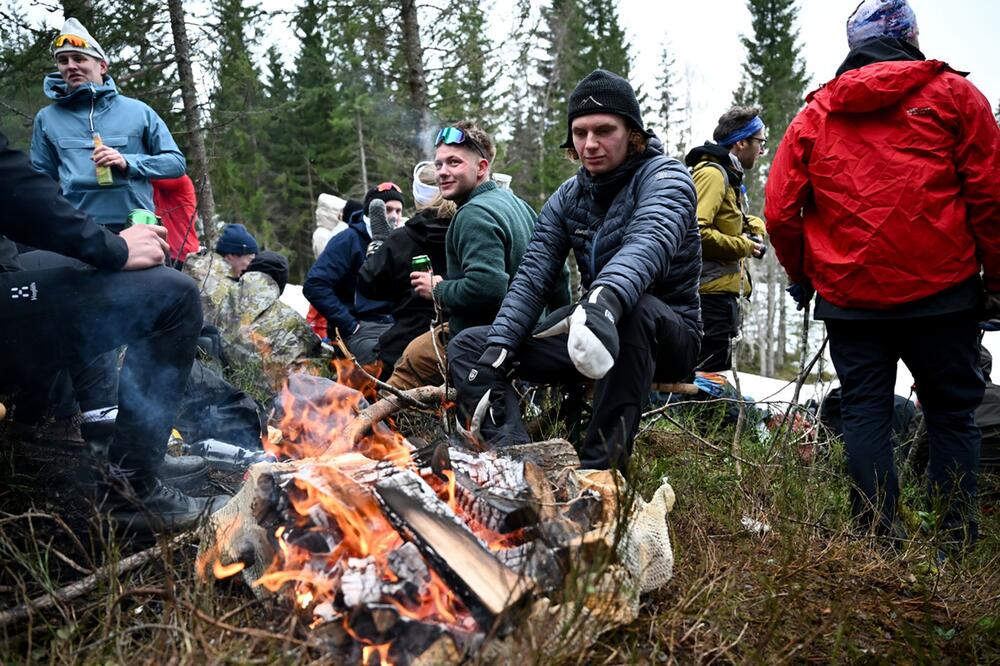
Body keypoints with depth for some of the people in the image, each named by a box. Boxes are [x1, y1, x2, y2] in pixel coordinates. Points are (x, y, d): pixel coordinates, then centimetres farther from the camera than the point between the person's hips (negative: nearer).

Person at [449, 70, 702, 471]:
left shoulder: (664, 177, -11)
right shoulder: (568, 197, 6)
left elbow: (649, 243, -35)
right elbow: (531, 279, -3)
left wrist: (605, 299, -56)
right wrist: (495, 353, -19)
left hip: (667, 336, -6)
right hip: (591, 326, 6)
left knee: (633, 308, -42)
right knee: (466, 347, -4)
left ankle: (600, 468, -35)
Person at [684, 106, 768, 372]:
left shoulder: (730, 176, 20)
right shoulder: (712, 173, -12)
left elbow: (748, 220, 33)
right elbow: (696, 232, -25)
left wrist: (756, 232, 8)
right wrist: (744, 247, -13)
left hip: (724, 292, 11)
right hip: (712, 292, -11)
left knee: (718, 374, 15)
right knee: (712, 371, -9)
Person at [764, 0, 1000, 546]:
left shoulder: (814, 115, 9)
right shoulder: (951, 94, 3)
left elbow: (779, 211, 4)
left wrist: (801, 276, 18)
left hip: (848, 296, 2)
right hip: (941, 290, -1)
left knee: (863, 410, 8)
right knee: (952, 409, 10)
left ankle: (879, 535, 7)